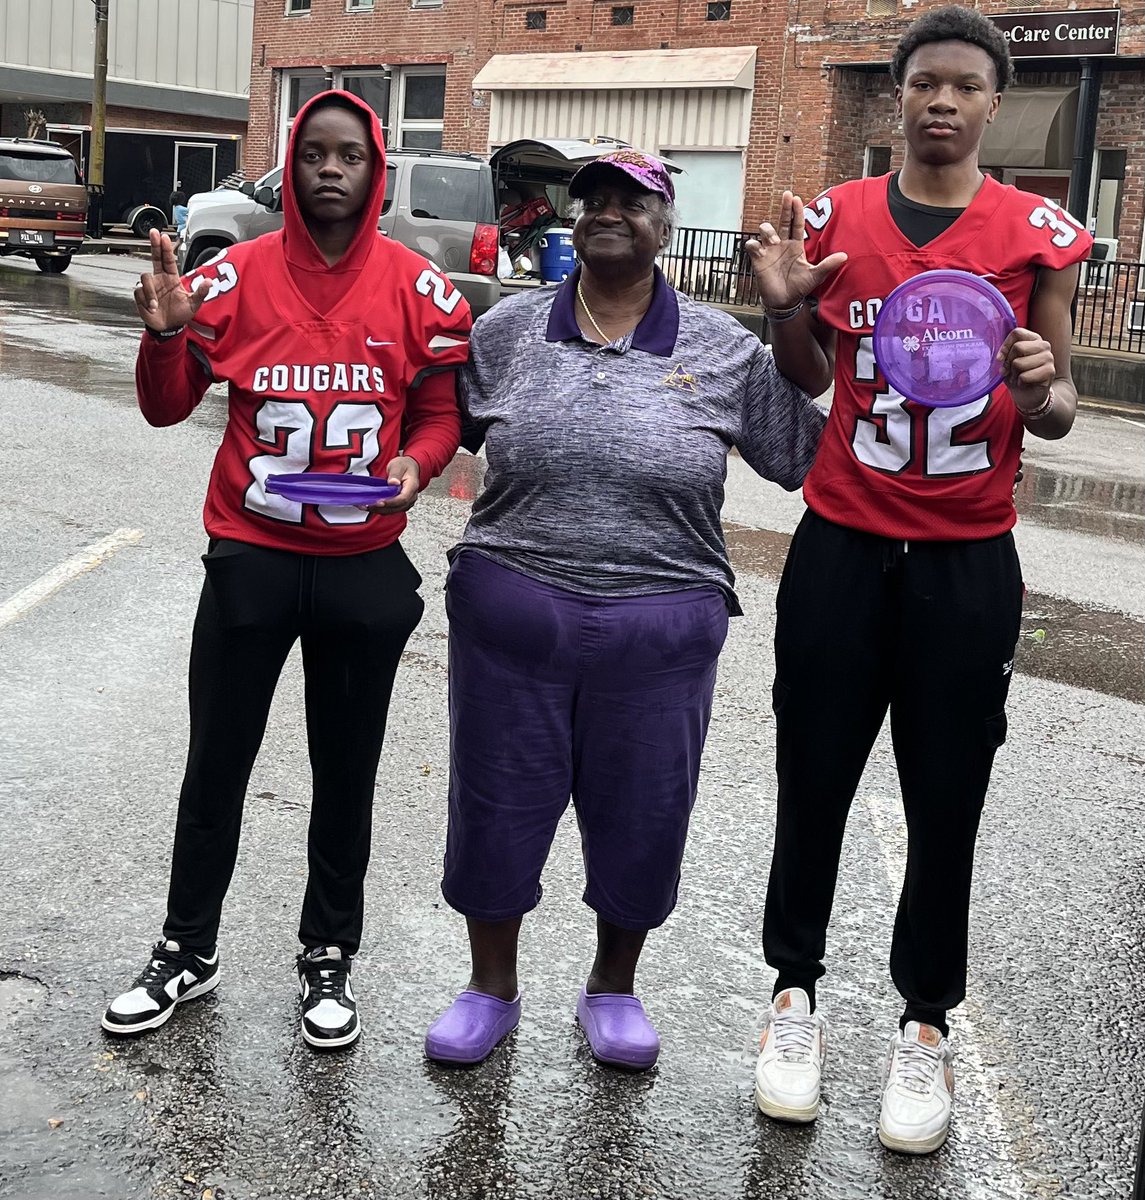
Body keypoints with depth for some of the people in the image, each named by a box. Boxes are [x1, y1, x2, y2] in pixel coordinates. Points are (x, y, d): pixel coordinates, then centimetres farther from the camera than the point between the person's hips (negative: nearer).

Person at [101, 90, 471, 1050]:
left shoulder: (417, 291, -3)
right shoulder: (238, 275, -3)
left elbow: (441, 413, 4)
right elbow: (167, 408, 1)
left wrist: (415, 464, -17)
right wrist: (165, 332, -18)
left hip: (365, 565, 0)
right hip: (250, 557, 0)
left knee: (346, 773, 12)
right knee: (216, 765, 9)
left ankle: (329, 959, 30)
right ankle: (187, 951, 29)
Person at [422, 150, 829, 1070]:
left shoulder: (726, 349, 1)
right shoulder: (508, 329, 5)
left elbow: (811, 456, 4)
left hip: (660, 632, 0)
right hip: (510, 617, 1)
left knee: (641, 815, 12)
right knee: (497, 804, 11)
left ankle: (614, 985, 38)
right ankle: (492, 987, 35)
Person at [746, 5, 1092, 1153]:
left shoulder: (1037, 234, 0)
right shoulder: (834, 216, 3)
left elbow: (1055, 413, 5)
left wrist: (1042, 390, -17)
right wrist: (786, 306, -8)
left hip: (968, 562, -1)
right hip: (841, 548, 1)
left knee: (946, 800, 6)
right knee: (813, 780, 8)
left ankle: (925, 1027, 23)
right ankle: (795, 991, 28)